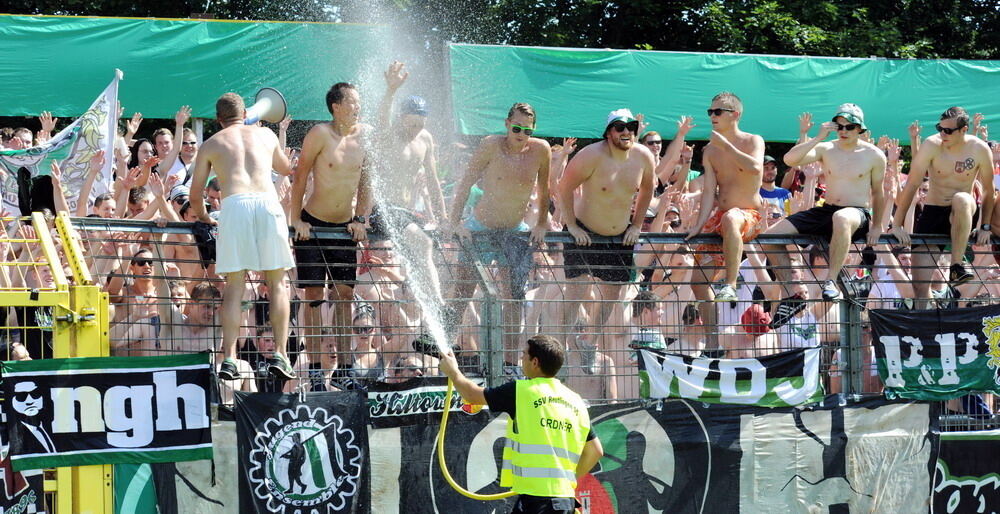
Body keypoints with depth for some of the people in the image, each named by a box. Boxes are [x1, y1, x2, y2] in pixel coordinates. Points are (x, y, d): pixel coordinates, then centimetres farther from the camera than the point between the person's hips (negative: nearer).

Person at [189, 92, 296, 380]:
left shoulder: (211, 144, 20)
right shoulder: (265, 134, 25)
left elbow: (195, 197, 18)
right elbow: (285, 168, 43)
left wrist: (205, 219, 36)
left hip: (233, 205, -1)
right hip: (268, 202, 1)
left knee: (234, 287, 2)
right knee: (277, 284, 7)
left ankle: (229, 358, -8)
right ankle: (280, 354, -2)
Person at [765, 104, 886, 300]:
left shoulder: (874, 155, 3)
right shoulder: (826, 149, 6)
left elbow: (878, 192, 13)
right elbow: (789, 159, -8)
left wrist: (876, 227, 10)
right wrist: (818, 138, -14)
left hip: (858, 214, -5)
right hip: (826, 211, 5)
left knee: (841, 218, -46)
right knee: (771, 235, -8)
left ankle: (831, 281, -40)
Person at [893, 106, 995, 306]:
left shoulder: (980, 149, -10)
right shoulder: (932, 145, -12)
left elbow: (988, 190, 2)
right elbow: (912, 185, -14)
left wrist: (985, 226, 1)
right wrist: (897, 224, -17)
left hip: (964, 215, -1)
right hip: (932, 214, 1)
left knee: (962, 199, -38)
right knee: (920, 281, -9)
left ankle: (956, 267, -30)